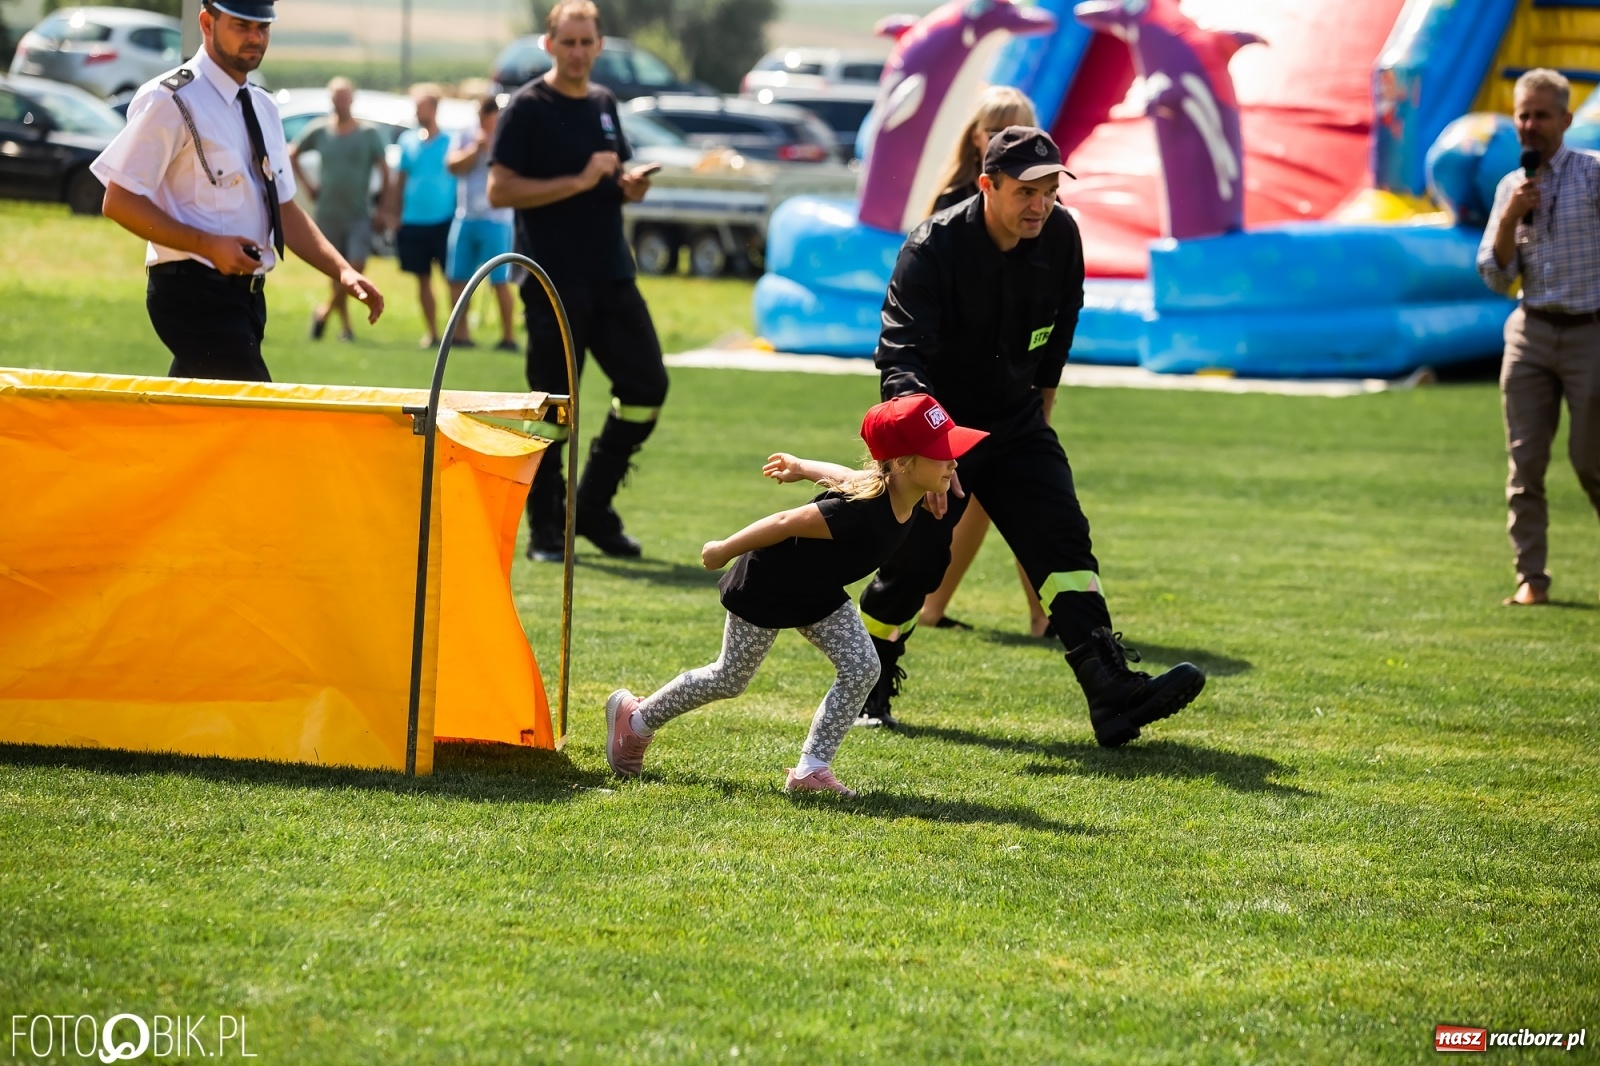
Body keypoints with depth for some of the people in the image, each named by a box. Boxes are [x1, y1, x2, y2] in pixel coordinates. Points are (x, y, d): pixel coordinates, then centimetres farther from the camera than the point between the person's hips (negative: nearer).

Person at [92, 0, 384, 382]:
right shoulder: (172, 101, -10)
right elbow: (119, 202, -13)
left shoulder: (262, 107, 16)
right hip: (195, 292, -8)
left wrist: (342, 270, 7)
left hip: (246, 292, 8)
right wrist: (208, 245, -21)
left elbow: (284, 209, 21)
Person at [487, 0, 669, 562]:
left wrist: (630, 187, 3)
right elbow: (500, 190, -14)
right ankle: (547, 531, 7)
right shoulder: (528, 107, -6)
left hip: (611, 275, 7)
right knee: (553, 404, -2)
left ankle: (593, 508, 15)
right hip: (554, 281, -6)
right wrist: (580, 181, -18)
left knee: (647, 384, 2)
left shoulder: (604, 103, 15)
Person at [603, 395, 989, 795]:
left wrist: (801, 467, 24)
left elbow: (844, 475, 4)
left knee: (861, 669, -6)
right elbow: (786, 523, -33)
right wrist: (723, 552, -20)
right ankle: (636, 718, 32)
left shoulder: (899, 494, -16)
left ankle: (811, 770, 3)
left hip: (820, 592, 8)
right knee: (729, 680, 10)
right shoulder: (863, 511, -42)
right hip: (765, 588, -8)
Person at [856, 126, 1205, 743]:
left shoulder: (1060, 237, -7)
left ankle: (1113, 693, -22)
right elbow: (900, 356, -33)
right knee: (916, 560, -3)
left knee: (1062, 539, -11)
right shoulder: (933, 249, -23)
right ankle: (866, 688, 23)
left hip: (1016, 421, 4)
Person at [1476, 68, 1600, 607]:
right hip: (1530, 333, 4)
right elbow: (1496, 276, 5)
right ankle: (1531, 577, 3)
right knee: (1525, 461, -1)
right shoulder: (1511, 187, 8)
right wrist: (1511, 217, -9)